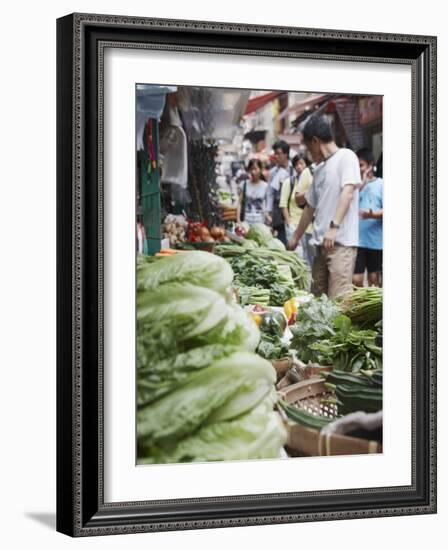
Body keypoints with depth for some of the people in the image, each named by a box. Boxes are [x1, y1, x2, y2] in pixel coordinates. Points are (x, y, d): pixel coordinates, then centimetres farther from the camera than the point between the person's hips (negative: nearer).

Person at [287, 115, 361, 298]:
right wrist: (295, 238, 36)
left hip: (341, 242, -8)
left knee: (338, 300, -16)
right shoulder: (319, 169, 21)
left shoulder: (346, 156, -2)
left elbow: (347, 192, -16)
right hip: (321, 243, 8)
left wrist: (334, 226, -27)